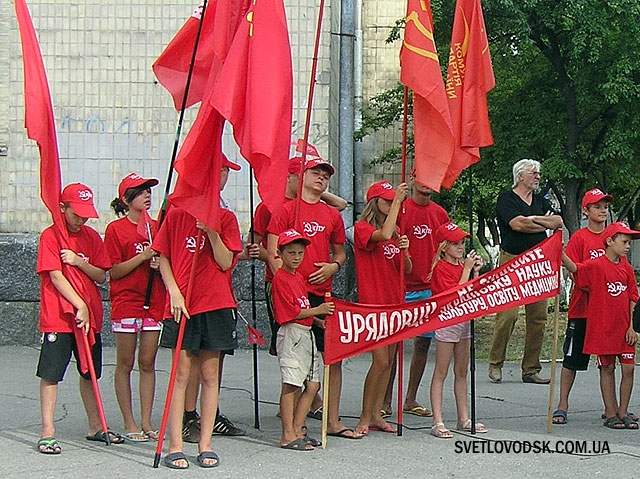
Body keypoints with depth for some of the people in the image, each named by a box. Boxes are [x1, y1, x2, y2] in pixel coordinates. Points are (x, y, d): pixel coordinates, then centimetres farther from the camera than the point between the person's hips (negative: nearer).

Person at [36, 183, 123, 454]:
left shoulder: (91, 237, 10)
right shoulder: (50, 236, -6)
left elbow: (101, 276, 7)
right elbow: (55, 277, -12)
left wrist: (79, 262, -12)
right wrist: (80, 306, -18)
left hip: (90, 316, 5)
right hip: (58, 317, -5)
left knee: (90, 372, 13)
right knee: (51, 373, -3)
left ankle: (95, 427, 23)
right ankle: (47, 432, -1)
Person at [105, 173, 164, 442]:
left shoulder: (156, 227, 11)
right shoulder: (115, 229, -3)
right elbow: (114, 271, -7)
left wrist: (160, 264, -3)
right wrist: (143, 257, -16)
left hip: (154, 303, 4)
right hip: (126, 302, -4)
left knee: (148, 363, 6)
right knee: (125, 364, 1)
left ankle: (146, 422, 9)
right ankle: (129, 424, 5)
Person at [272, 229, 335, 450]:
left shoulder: (299, 278, 17)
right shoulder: (281, 279, -11)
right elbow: (292, 312, -16)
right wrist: (317, 311, -13)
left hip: (306, 333, 9)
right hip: (291, 334, -9)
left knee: (312, 385, 9)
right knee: (290, 385, -8)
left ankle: (298, 429, 15)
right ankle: (288, 436, -7)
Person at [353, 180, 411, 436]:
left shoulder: (397, 231, 15)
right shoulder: (363, 228, -6)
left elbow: (407, 270, 13)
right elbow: (384, 235, -28)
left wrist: (404, 251, -8)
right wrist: (397, 201, -23)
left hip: (395, 301, 7)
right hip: (373, 302, -7)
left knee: (389, 360, 7)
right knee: (380, 361, -11)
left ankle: (376, 415, 14)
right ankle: (364, 418, -3)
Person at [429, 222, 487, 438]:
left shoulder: (464, 264, 11)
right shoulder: (441, 268, -12)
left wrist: (475, 271, -1)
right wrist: (467, 269, -17)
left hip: (465, 320, 8)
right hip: (447, 321, -8)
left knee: (462, 372, 12)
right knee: (441, 373, -5)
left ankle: (464, 419, 18)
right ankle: (437, 422, -6)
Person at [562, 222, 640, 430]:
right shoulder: (596, 266, -7)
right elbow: (574, 268, -21)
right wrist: (561, 253, -39)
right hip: (603, 327, -4)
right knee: (607, 368, 3)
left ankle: (623, 412, 13)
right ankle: (610, 414, 10)